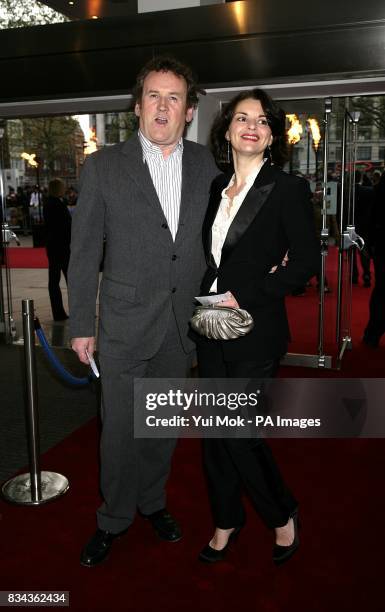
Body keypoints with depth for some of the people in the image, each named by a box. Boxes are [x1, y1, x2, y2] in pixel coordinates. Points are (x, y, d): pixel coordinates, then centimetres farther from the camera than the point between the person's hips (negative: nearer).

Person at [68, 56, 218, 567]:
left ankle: (152, 501, 41)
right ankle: (114, 519, 31)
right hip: (126, 324, -2)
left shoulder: (206, 164, 3)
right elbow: (83, 252, -3)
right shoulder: (103, 166, -5)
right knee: (120, 429, 7)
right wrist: (82, 324, -3)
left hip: (183, 326, 3)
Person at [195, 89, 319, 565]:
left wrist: (245, 297, -15)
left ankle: (282, 515, 26)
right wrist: (207, 299, 1)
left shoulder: (289, 189, -7)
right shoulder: (217, 187, 11)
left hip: (255, 330, -6)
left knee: (240, 433, -2)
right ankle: (226, 521, 33)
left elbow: (306, 262, -10)